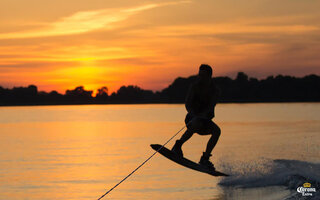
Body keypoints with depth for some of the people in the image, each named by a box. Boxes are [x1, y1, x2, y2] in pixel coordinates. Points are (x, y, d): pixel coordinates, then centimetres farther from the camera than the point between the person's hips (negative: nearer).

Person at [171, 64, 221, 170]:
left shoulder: (214, 90, -1)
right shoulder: (195, 86, -4)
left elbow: (211, 106, -17)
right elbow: (188, 102, -16)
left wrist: (203, 114, -37)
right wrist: (192, 113, -37)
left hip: (205, 119, 3)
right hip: (193, 118, -3)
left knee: (217, 130, -27)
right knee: (197, 124, -39)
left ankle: (205, 159, -22)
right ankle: (177, 145, -29)